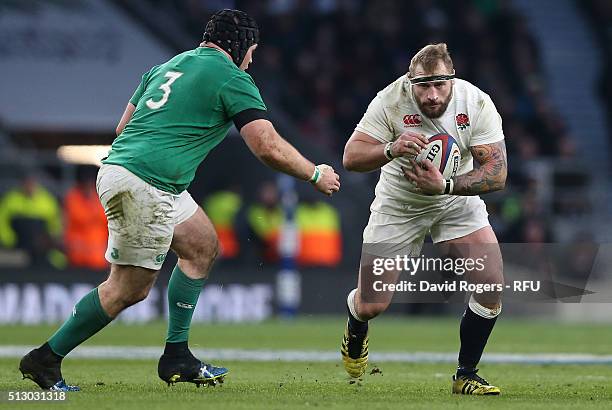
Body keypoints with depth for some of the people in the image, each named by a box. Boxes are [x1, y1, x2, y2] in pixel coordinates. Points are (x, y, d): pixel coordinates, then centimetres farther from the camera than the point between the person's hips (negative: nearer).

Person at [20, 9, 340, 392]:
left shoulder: (169, 66, 21)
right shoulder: (232, 79, -3)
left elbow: (123, 127, 24)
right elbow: (269, 148, -8)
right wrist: (316, 175, 6)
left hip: (118, 164, 10)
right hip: (145, 185, -10)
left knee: (203, 247, 20)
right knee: (130, 288, -3)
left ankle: (177, 356, 20)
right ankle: (45, 359, 2)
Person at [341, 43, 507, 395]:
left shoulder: (477, 104, -21)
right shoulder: (392, 100, -24)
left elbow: (497, 173, -23)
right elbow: (351, 157, -24)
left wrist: (445, 186, -38)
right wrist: (392, 149, -44)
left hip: (458, 200, 1)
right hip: (398, 206, -1)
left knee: (492, 287, -16)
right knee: (371, 305, -5)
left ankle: (466, 375, 3)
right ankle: (356, 329, 35)